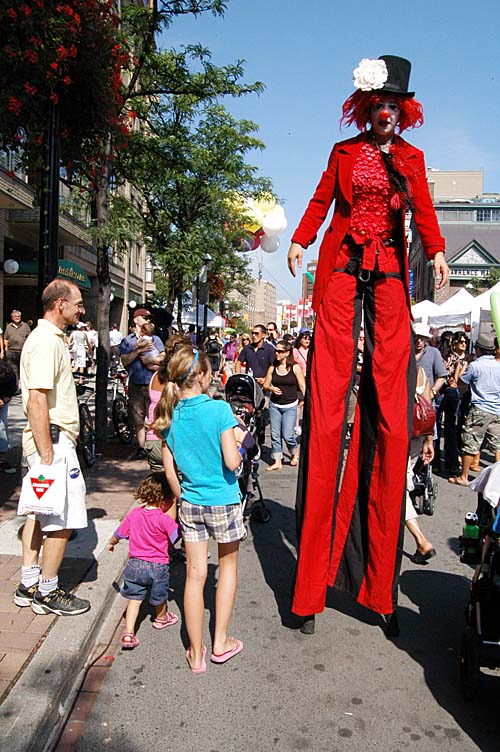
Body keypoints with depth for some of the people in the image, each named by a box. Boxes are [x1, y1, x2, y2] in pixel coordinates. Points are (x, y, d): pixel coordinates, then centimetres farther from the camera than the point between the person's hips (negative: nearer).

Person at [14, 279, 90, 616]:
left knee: (40, 511, 16)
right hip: (53, 439, -11)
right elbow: (36, 401, -25)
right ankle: (48, 592, 12)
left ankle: (29, 585, 28)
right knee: (63, 518, -2)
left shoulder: (52, 338, 15)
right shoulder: (47, 341, -18)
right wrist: (47, 456, -25)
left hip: (49, 439, 11)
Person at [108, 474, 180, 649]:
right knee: (159, 597, 21)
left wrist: (111, 543, 29)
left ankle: (128, 633, 2)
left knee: (134, 599, 11)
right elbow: (177, 537, -20)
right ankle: (161, 619, 45)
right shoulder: (164, 519, -20)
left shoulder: (134, 514, -2)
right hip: (157, 566, -3)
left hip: (135, 564, 3)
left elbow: (119, 533, 9)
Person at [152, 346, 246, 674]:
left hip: (190, 503, 4)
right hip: (223, 502, -3)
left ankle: (196, 653, 21)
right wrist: (238, 443, -1)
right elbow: (232, 462, -20)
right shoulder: (219, 409, -17)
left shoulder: (170, 416, -1)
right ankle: (221, 642, 27)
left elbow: (170, 472, 3)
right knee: (228, 565, 18)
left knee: (195, 575, 10)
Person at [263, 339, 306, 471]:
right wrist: (272, 388, -11)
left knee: (287, 435, -5)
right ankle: (277, 461, 17)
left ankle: (295, 452, 26)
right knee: (275, 434, 4)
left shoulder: (295, 367, -4)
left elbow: (302, 386, -3)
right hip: (274, 405, 3)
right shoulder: (272, 367, 4)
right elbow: (265, 384, 10)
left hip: (290, 406, -3)